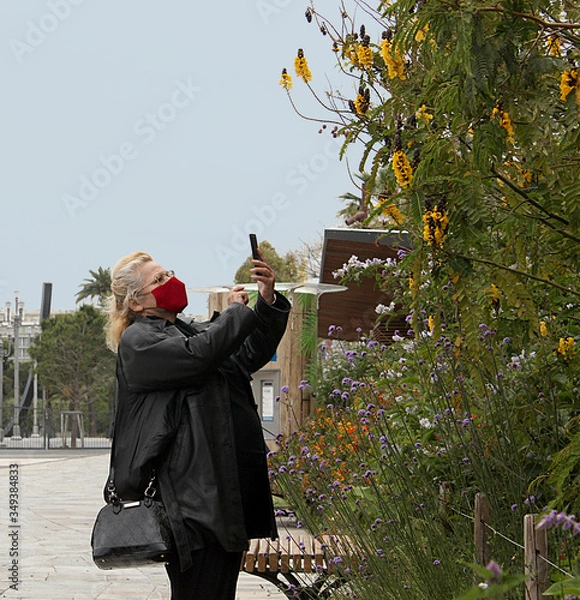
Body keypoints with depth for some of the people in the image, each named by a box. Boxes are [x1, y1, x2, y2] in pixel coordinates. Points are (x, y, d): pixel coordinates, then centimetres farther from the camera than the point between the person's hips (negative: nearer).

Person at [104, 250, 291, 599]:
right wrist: (236, 312, -4)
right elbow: (198, 355, -18)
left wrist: (268, 303, 9)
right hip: (195, 492, -9)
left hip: (231, 489, 9)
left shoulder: (192, 331, 23)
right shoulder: (137, 341, -2)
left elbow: (250, 356, 24)